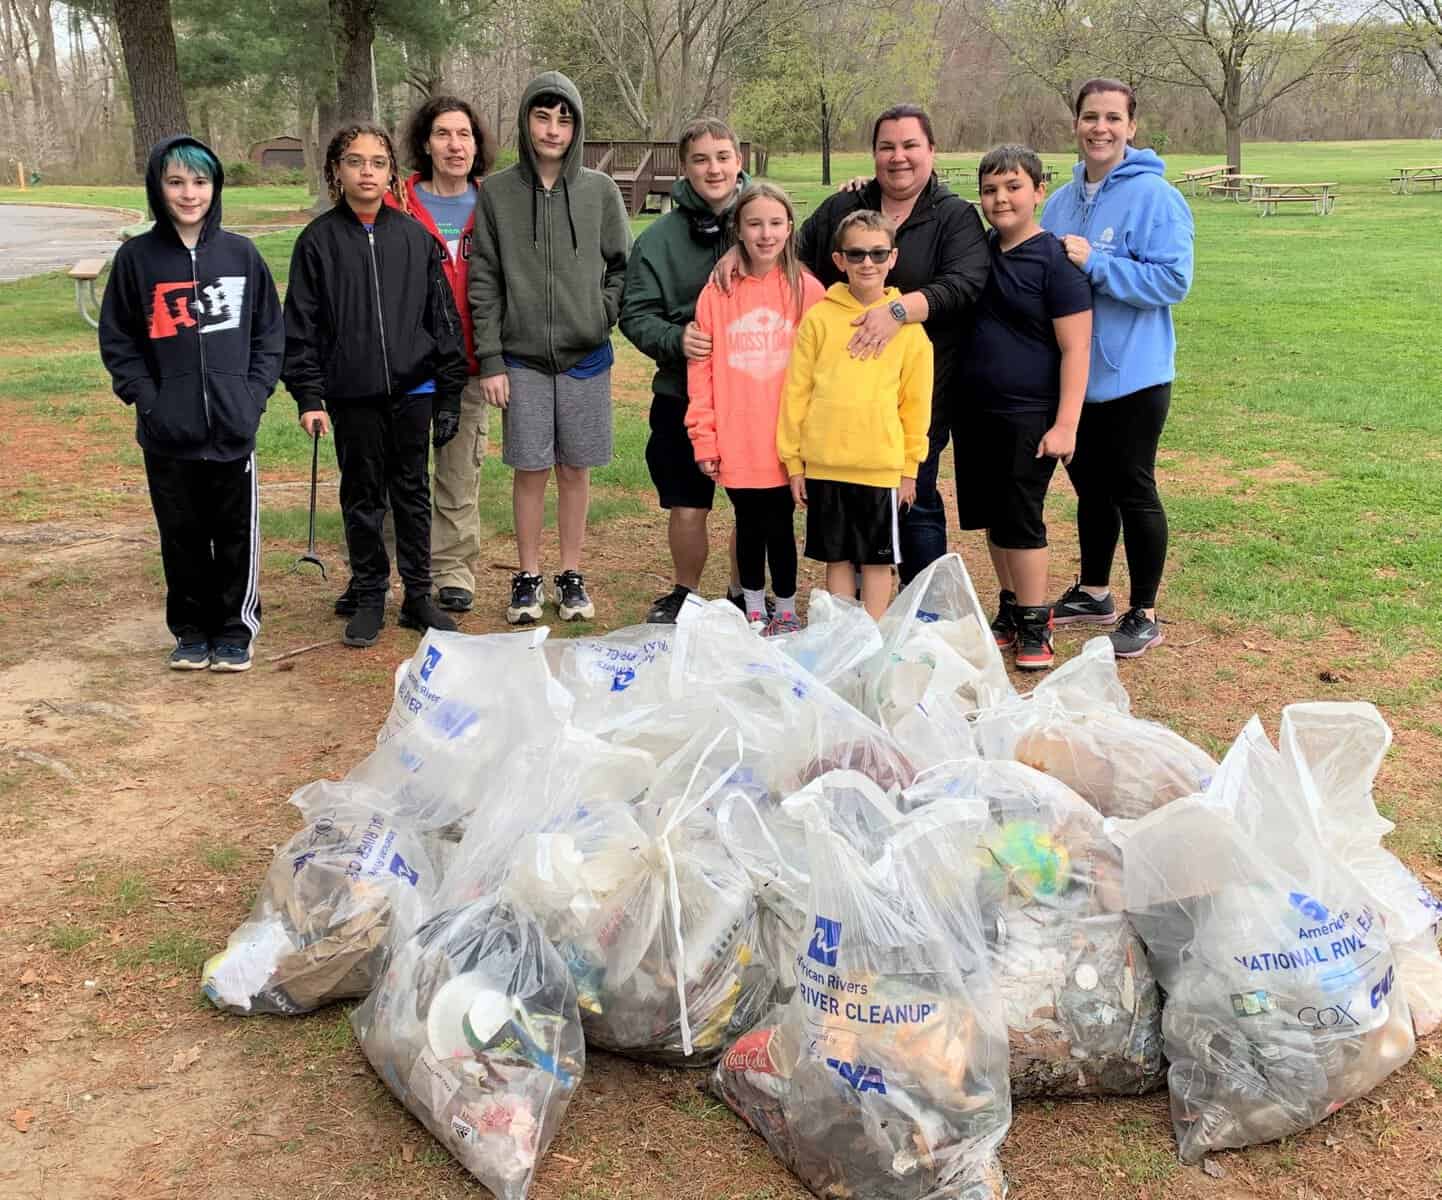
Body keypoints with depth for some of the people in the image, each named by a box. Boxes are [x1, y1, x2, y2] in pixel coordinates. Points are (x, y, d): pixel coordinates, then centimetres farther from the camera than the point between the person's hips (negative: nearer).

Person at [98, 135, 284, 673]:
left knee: (237, 536, 6)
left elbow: (269, 332, 8)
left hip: (233, 430, 0)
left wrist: (254, 395, -3)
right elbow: (117, 340, 5)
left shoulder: (241, 254, 3)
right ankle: (191, 629, 23)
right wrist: (148, 399, -5)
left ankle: (235, 629, 20)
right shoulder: (137, 257, 1)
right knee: (182, 538, 9)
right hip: (168, 436, 0)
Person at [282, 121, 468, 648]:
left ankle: (418, 595, 21)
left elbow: (443, 317, 5)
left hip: (413, 390, 1)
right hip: (352, 394, -1)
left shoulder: (415, 236, 3)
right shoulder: (319, 240, -1)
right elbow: (302, 324, 0)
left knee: (413, 492, 10)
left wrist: (450, 392, 3)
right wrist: (308, 397, -6)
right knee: (362, 496, 8)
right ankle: (369, 598, 20)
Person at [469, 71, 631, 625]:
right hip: (521, 357, -1)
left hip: (586, 355, 1)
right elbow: (484, 281, 0)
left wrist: (601, 314, -6)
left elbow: (622, 265, 9)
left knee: (575, 469, 7)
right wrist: (490, 359, -5)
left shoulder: (599, 190, 4)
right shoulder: (497, 191, 1)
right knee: (530, 469, 3)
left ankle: (572, 575, 20)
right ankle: (527, 577, 17)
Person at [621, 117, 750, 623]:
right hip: (683, 394, 0)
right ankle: (684, 594, 29)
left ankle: (742, 594, 30)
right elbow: (635, 316, -1)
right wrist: (676, 339, -20)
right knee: (687, 508, 5)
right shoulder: (661, 236, -2)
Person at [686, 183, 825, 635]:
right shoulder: (718, 291, 1)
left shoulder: (807, 290, -2)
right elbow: (701, 370, 1)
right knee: (749, 526, 13)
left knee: (779, 526, 5)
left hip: (787, 443, -1)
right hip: (735, 444, 1)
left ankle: (786, 614, 23)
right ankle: (753, 613, 29)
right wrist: (704, 439, -2)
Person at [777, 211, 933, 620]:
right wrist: (793, 460, 2)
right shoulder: (819, 317, 1)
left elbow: (916, 400, 5)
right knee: (837, 557, 11)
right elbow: (796, 391, 4)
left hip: (881, 464, -1)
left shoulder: (907, 323, 1)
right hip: (823, 463, 1)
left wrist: (910, 466, 4)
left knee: (877, 559, 7)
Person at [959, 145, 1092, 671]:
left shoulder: (1055, 261, -11)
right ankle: (1010, 609, 29)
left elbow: (1075, 349, -13)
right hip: (975, 411, 6)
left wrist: (1065, 424, -18)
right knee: (991, 516, 13)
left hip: (1028, 417, -6)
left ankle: (1035, 626, 10)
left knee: (1020, 520, -3)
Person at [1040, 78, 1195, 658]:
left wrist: (1095, 264, -25)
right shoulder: (1062, 201, 8)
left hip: (1132, 375, -7)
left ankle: (1144, 616, 16)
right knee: (1090, 485, 18)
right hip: (1074, 373, 7)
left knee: (1132, 490, 2)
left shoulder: (1154, 196, -13)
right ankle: (1093, 593, 34)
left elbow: (1172, 281, -21)